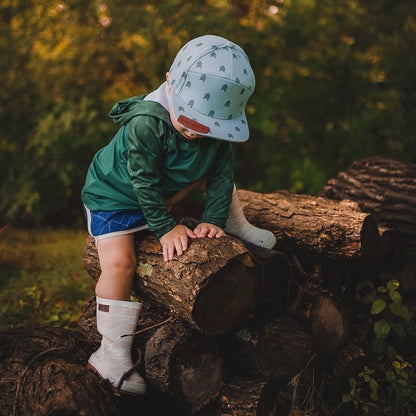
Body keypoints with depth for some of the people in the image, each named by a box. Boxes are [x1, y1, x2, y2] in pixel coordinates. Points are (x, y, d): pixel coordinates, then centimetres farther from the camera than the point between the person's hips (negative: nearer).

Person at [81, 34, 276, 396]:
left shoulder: (218, 126, -18)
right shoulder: (145, 125, -37)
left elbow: (221, 173, -11)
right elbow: (145, 182, -29)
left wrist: (214, 219, -18)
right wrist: (166, 228, -25)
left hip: (162, 189, 6)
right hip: (114, 194, -6)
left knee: (218, 164, 3)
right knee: (119, 261, -20)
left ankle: (238, 227, 22)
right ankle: (113, 355, -9)